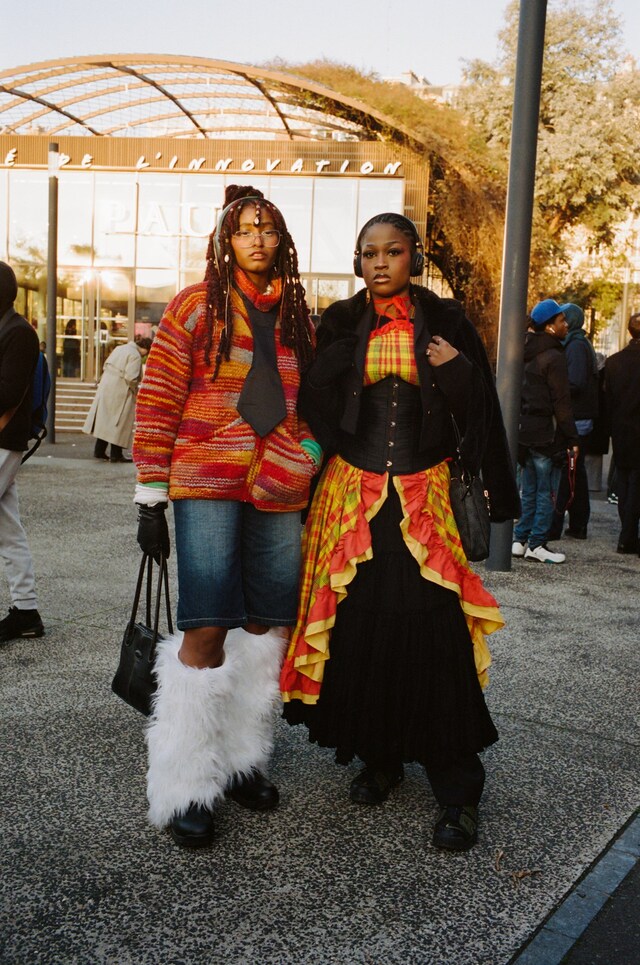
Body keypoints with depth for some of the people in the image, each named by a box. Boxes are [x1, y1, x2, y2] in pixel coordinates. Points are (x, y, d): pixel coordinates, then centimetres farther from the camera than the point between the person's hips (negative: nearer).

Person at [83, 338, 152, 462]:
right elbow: (130, 377, -23)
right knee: (120, 423, 1)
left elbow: (106, 366, 16)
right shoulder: (135, 356, -15)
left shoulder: (120, 348, 13)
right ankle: (116, 455, 5)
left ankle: (99, 451, 20)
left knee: (105, 420, 15)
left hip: (105, 387, 9)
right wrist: (135, 390, -6)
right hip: (120, 393, -9)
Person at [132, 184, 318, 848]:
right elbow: (157, 401, -3)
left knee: (265, 623, 9)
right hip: (208, 485, -5)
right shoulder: (196, 306, 0)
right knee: (206, 631, -7)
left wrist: (304, 459, 10)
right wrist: (150, 496, -6)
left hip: (278, 491, 5)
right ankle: (183, 788, 7)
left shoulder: (295, 314, 13)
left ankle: (240, 759, 26)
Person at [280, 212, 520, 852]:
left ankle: (457, 790, 3)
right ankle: (378, 758, 23)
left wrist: (459, 370, -13)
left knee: (431, 629, -8)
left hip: (424, 495, -2)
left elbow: (478, 413, 4)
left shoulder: (445, 321, 4)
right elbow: (312, 410, 4)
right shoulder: (340, 325, 7)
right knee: (357, 626, 2)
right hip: (353, 495, 2)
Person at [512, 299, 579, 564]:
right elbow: (561, 403, -15)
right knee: (546, 492, 0)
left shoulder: (527, 355, 12)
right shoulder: (554, 357, -13)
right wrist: (572, 438, -11)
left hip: (525, 430, 8)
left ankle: (520, 540, 17)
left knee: (529, 491, 15)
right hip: (547, 434, -8)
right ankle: (537, 544, 2)